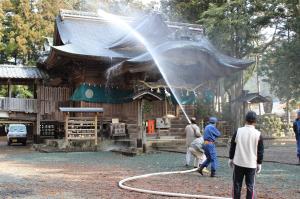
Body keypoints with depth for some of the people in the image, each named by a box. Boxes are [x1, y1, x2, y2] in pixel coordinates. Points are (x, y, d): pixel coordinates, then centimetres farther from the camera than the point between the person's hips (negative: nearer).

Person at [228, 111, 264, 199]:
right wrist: (259, 163, 9)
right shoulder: (258, 134, -5)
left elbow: (232, 146, 4)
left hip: (238, 163, 1)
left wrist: (231, 158, 14)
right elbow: (260, 151, 0)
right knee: (250, 186, 7)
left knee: (237, 185, 9)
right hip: (251, 164, -1)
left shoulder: (238, 131, -3)